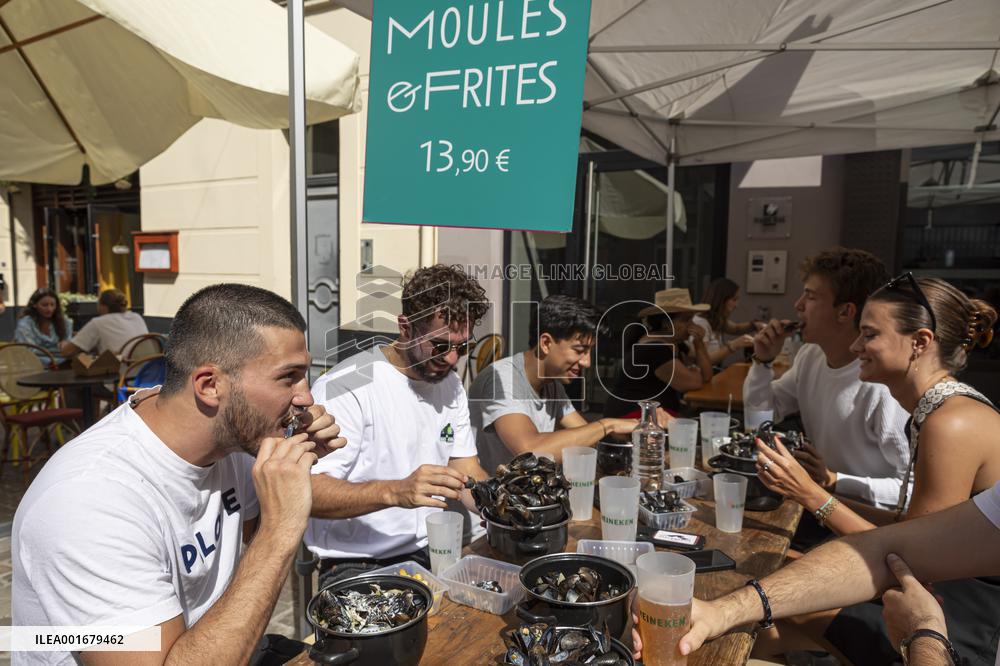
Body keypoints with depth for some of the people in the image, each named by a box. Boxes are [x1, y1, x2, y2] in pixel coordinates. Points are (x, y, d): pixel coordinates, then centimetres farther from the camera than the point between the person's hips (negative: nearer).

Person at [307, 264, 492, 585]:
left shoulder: (451, 385, 10)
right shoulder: (343, 387, -16)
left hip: (430, 555, 7)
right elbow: (308, 490, -22)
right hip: (353, 565, -7)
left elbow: (468, 472, 11)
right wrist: (395, 492, -37)